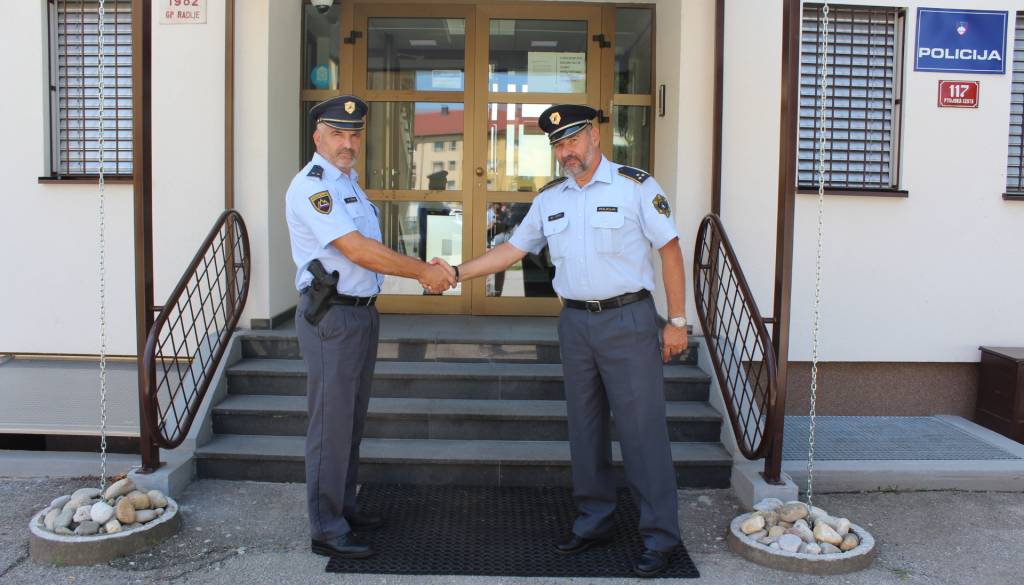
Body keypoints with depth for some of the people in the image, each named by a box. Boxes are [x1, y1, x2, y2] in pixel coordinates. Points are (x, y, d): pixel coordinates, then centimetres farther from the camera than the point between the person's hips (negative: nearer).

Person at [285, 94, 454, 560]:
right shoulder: (311, 186, -15)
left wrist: (423, 270, 6)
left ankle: (344, 508, 30)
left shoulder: (349, 182, 16)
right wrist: (422, 271, -18)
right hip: (331, 316, -9)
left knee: (352, 420, 17)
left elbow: (370, 250, 18)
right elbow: (357, 250, -23)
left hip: (363, 312, 10)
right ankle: (326, 530, 6)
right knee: (331, 422, -4)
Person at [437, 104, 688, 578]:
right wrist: (457, 273, 3)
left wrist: (677, 321, -7)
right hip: (575, 322, 5)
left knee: (642, 429, -4)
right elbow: (512, 249, 13)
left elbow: (669, 250, -4)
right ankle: (593, 522, 26)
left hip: (628, 321, -5)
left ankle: (659, 537, 7)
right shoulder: (550, 198, 10)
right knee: (585, 427, 12)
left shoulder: (636, 186, -5)